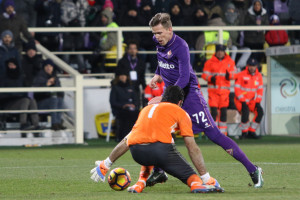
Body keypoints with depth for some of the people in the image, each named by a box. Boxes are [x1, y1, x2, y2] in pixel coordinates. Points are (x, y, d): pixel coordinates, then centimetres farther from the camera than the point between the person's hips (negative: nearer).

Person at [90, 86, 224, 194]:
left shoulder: (147, 108, 33)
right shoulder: (180, 112, 20)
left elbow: (127, 141, 34)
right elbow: (193, 148, 13)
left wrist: (106, 164, 41)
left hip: (136, 152, 5)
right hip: (161, 148, -5)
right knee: (188, 174, 3)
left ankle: (140, 185, 23)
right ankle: (197, 184, -29)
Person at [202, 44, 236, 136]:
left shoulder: (230, 62, 9)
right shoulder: (209, 62, 4)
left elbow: (234, 74, 6)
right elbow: (205, 74, 2)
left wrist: (229, 75, -17)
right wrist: (210, 78, -19)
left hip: (224, 90, 2)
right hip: (213, 89, -2)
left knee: (223, 111, 4)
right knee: (214, 111, -9)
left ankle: (223, 132, 11)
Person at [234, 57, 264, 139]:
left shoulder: (259, 76, 5)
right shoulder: (241, 75, -10)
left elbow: (260, 90, 7)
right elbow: (237, 89, -13)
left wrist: (257, 102, -6)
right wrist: (243, 101, -20)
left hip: (252, 101, 5)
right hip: (240, 101, -5)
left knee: (260, 111, -18)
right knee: (245, 111, -33)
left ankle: (251, 132, -8)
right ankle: (244, 132, -17)